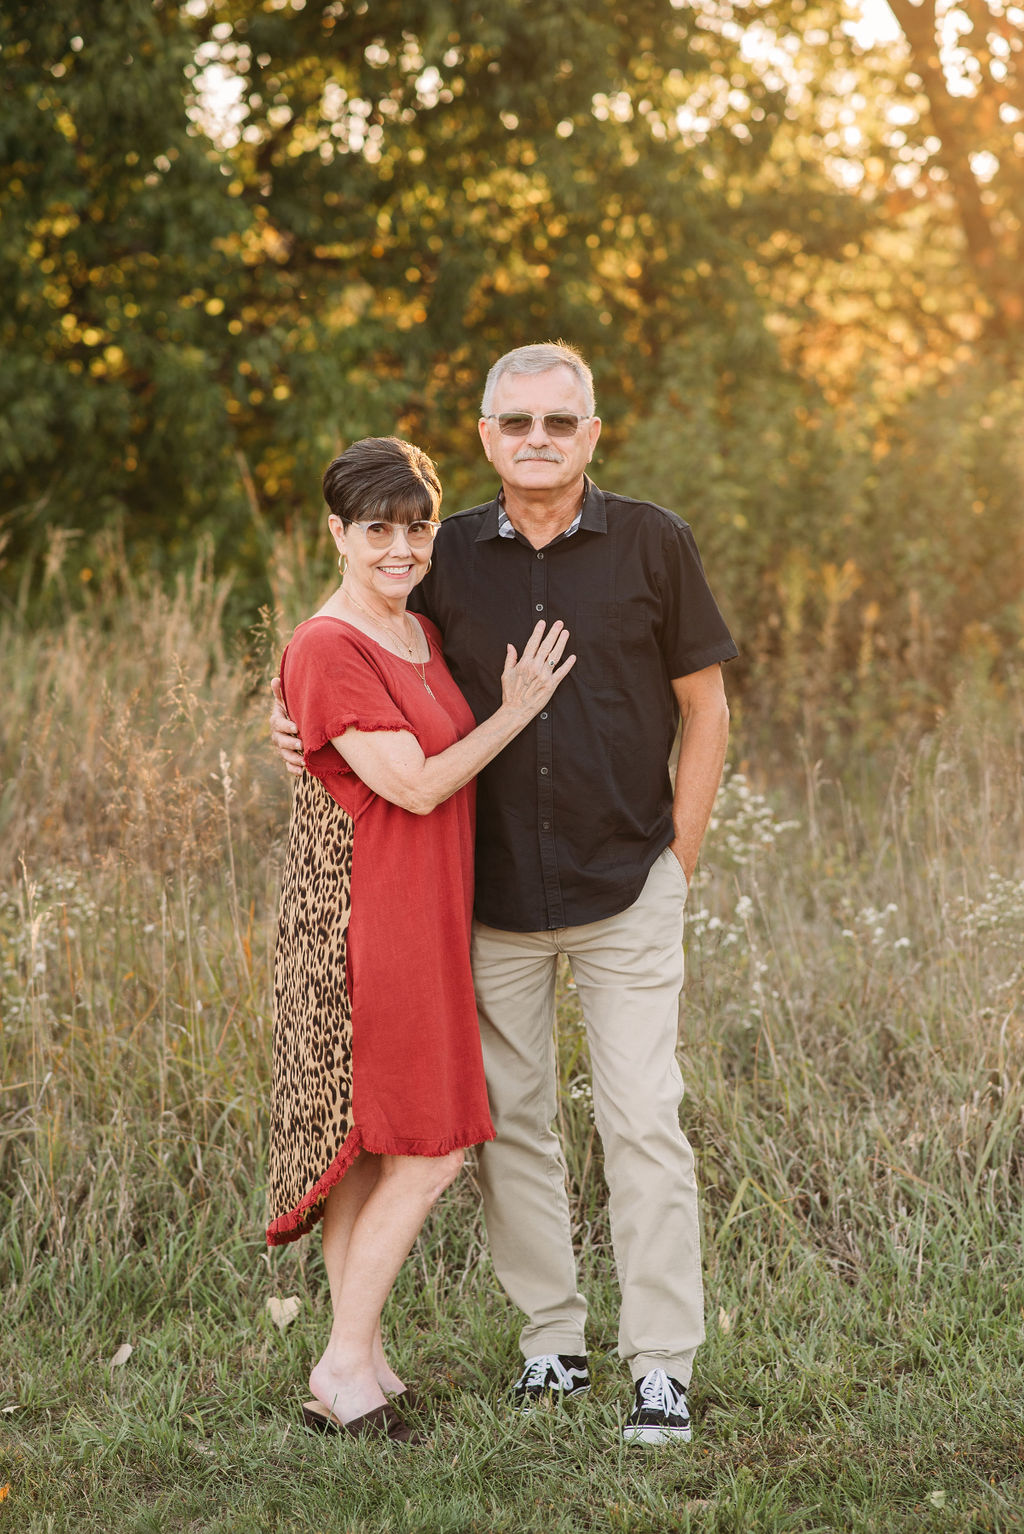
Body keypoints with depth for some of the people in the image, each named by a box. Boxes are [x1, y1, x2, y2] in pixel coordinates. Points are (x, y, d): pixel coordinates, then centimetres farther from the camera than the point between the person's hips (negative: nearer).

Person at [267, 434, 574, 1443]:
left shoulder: (424, 635, 13)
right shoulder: (325, 650, -15)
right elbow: (418, 785, -17)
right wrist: (516, 711, -8)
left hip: (423, 915, 8)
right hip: (361, 917, -8)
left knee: (370, 1146, 11)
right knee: (425, 1151, -7)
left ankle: (358, 1357, 18)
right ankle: (344, 1369, 2)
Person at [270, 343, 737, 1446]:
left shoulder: (652, 543, -2)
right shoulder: (447, 556, 3)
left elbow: (704, 708, 4)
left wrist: (676, 860, 1)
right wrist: (300, 723, -3)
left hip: (625, 894, -2)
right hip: (494, 896, 3)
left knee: (643, 1123, -6)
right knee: (508, 1122, 8)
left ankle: (663, 1366, 0)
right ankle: (551, 1341, 21)